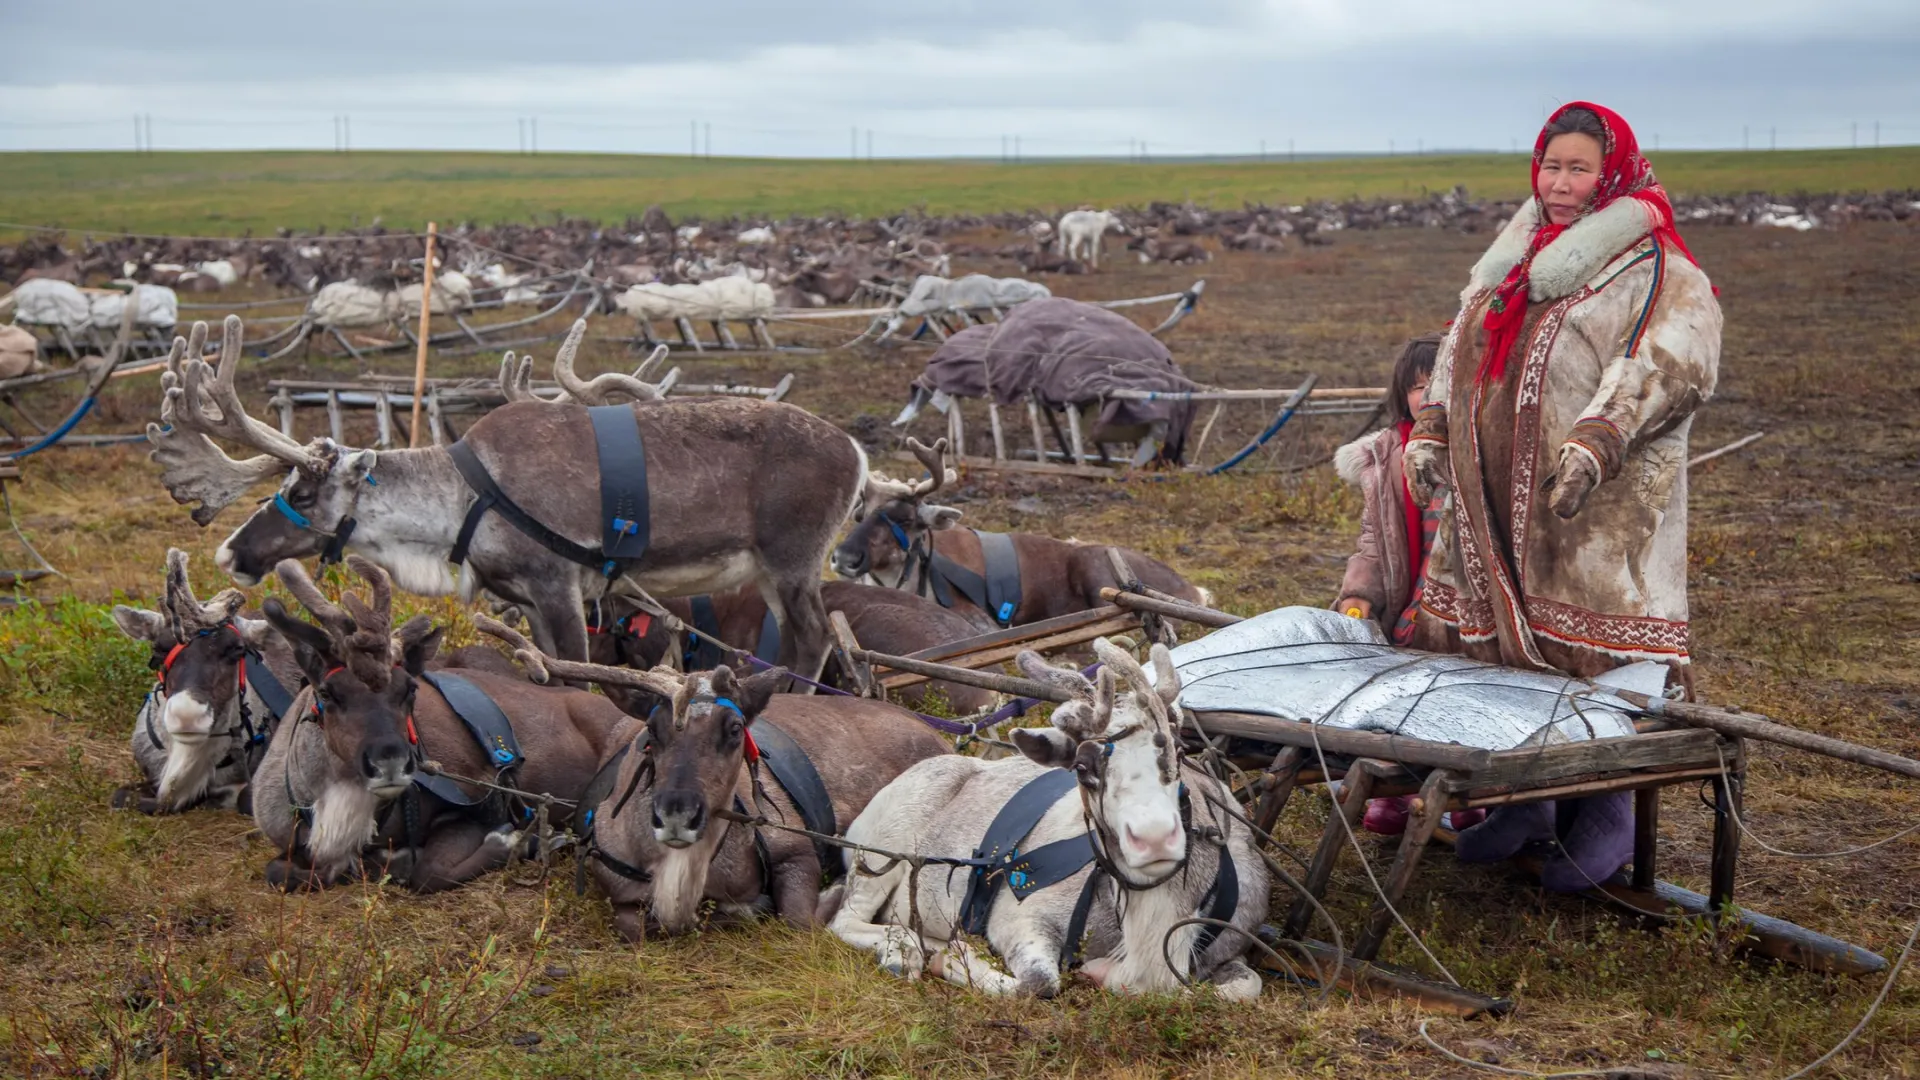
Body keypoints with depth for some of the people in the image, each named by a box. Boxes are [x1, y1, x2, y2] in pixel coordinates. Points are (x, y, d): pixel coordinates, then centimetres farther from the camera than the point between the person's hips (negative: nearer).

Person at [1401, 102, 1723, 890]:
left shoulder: (1652, 267, -4)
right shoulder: (1514, 256, 19)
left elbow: (1673, 360, -18)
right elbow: (1460, 347, 26)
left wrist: (1596, 440, -30)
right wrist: (1430, 431, 14)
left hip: (1594, 508, -7)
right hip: (1492, 500, 7)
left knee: (1591, 652, -5)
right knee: (1487, 635, 9)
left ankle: (1604, 813, 10)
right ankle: (1524, 801, 22)